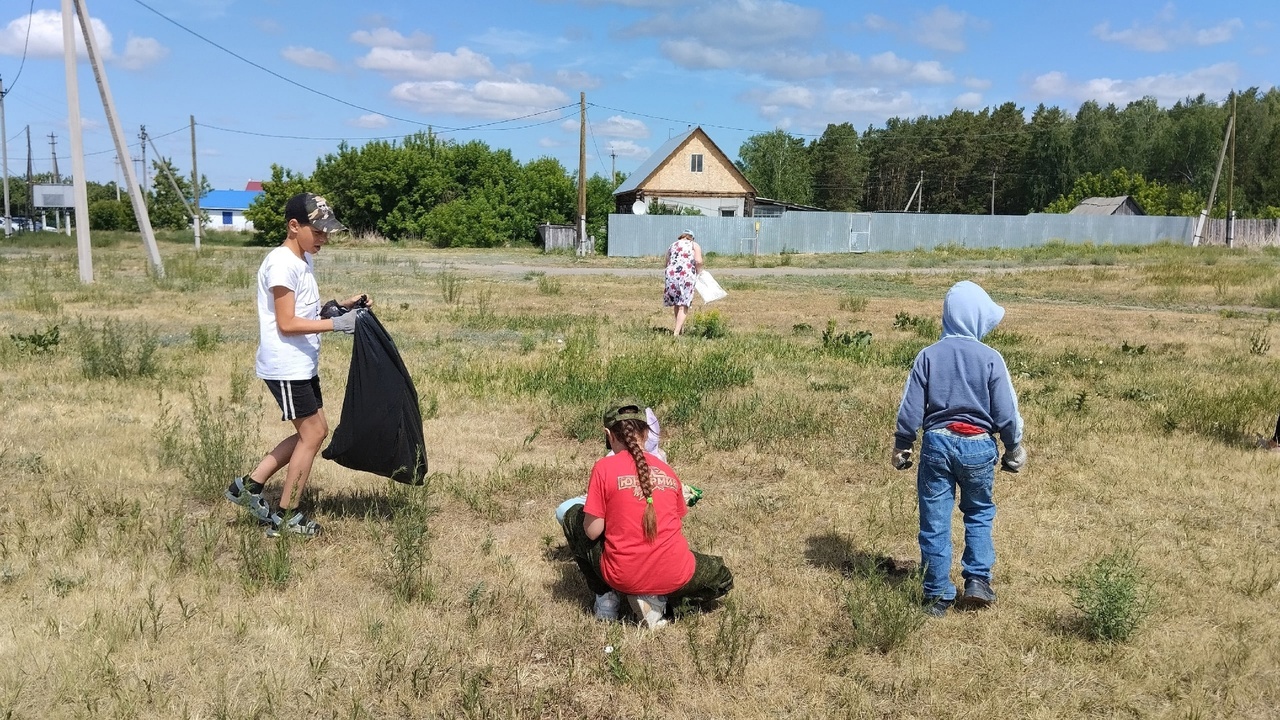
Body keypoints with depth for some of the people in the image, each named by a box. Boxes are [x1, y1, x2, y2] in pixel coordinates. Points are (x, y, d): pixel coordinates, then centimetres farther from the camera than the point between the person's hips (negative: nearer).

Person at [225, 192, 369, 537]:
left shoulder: (303, 260, 13)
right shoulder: (282, 264, -17)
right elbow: (287, 323, -21)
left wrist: (342, 305, 6)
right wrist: (335, 324, -23)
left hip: (303, 365, 10)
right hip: (285, 367, -10)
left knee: (313, 432, 13)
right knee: (313, 434, -3)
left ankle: (249, 485, 20)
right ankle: (286, 516, 9)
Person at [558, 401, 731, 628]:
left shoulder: (604, 467, -6)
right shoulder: (666, 470, 6)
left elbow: (592, 532, -6)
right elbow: (675, 522, 11)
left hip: (623, 577, -2)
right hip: (673, 578, 2)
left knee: (570, 512, 19)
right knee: (722, 578, 34)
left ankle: (607, 599, 15)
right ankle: (659, 601, 8)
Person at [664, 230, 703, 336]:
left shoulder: (672, 245, 22)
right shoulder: (695, 245, 11)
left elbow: (667, 264, 17)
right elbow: (698, 261, -5)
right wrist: (699, 273, 10)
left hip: (671, 274, 4)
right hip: (687, 275, -3)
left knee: (677, 303, 19)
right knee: (683, 306, -1)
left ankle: (681, 328, 29)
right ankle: (676, 332, -10)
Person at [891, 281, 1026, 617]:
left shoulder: (928, 356, -3)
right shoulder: (991, 358, -7)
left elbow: (910, 409, -3)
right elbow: (1006, 412, -4)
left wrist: (901, 447, 9)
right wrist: (1014, 449, 12)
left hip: (936, 443, 1)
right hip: (978, 446, 0)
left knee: (935, 522, 8)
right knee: (979, 514, 21)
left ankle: (937, 596, 13)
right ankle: (978, 580, 12)